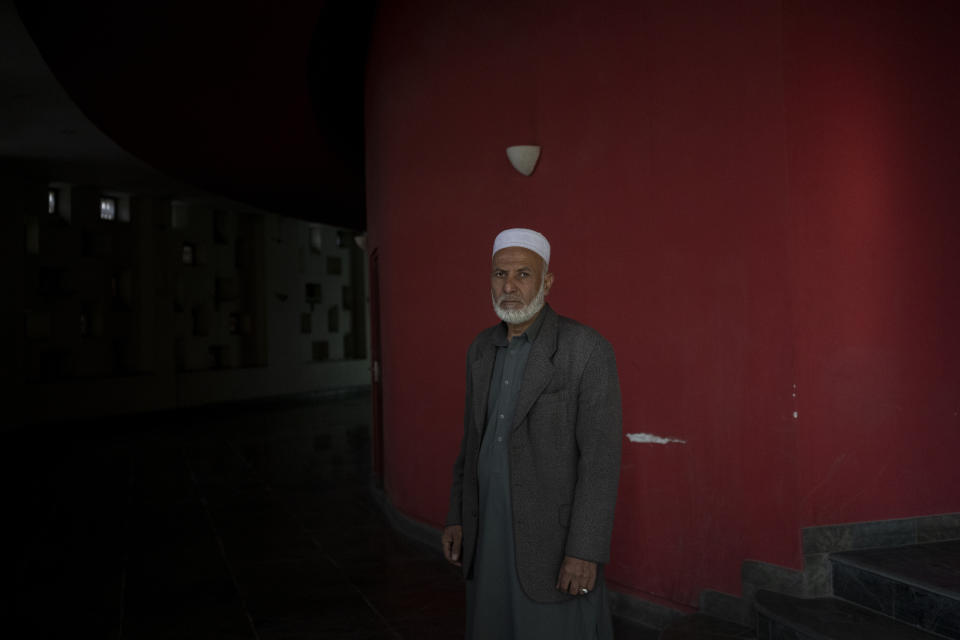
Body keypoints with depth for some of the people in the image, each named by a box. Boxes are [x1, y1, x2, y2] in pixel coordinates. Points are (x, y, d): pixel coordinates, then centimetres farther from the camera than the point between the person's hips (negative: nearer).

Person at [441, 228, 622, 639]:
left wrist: (585, 551, -20)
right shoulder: (482, 350, 8)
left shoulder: (586, 349, -13)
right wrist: (457, 517, 12)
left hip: (554, 537, -6)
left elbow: (601, 458, -16)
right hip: (487, 534, 6)